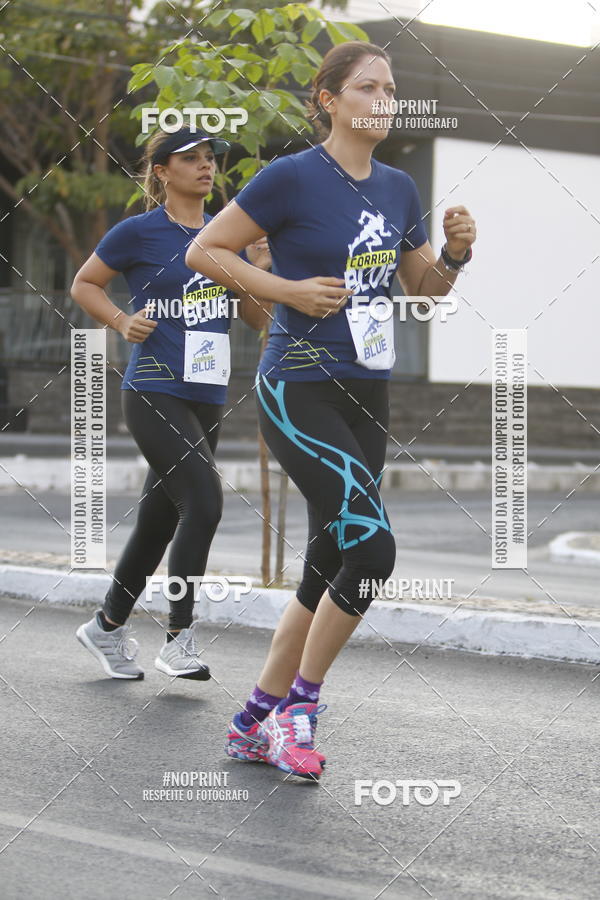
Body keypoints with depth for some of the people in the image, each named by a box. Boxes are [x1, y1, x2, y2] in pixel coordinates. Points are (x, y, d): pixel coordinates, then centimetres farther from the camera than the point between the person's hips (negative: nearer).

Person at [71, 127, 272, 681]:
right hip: (155, 393, -6)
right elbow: (84, 285, 7)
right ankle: (179, 640, -13)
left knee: (159, 520, 12)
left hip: (207, 398, 6)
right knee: (203, 501, -21)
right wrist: (123, 322, -9)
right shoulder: (140, 232, -4)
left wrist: (259, 272, -4)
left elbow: (258, 320, 14)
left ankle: (107, 626, 28)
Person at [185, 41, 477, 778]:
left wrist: (455, 253, -1)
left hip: (366, 397, 7)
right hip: (299, 392, -7)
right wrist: (290, 289, -14)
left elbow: (423, 293, 19)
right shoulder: (292, 177, -9)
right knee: (372, 547, -18)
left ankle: (255, 722, 21)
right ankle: (299, 705, 0)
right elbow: (203, 252, -5)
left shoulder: (398, 189, 10)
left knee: (329, 570, 8)